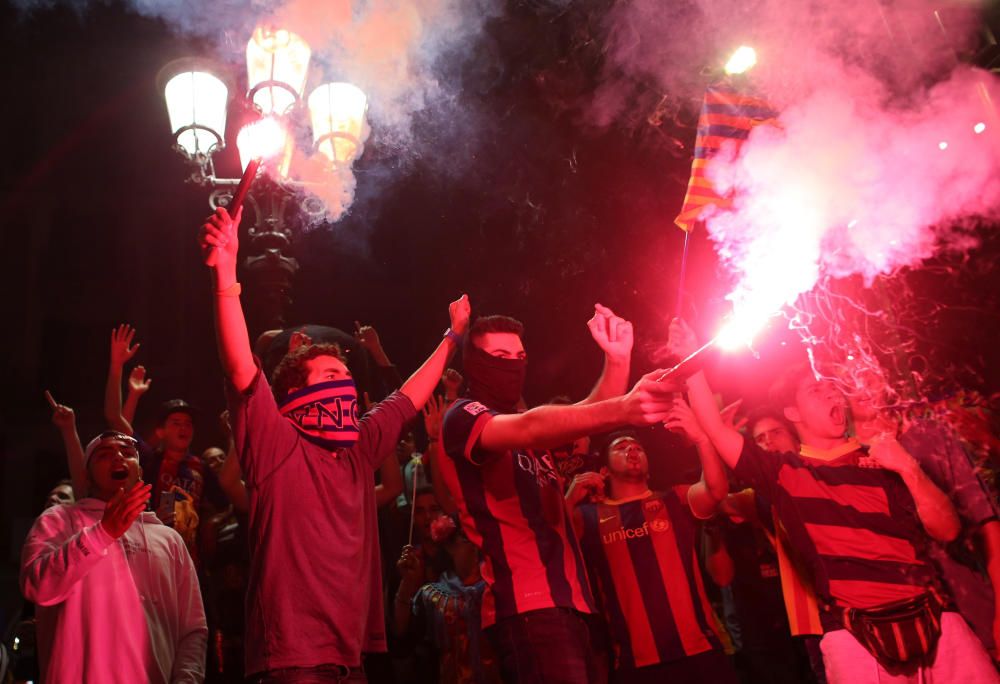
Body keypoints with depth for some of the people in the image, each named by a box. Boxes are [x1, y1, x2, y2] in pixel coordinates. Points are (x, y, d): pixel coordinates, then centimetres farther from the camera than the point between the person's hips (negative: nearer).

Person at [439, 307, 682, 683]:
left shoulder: (523, 422, 25)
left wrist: (617, 360, -3)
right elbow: (530, 429, -24)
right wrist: (620, 410, -39)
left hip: (566, 598, 9)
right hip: (527, 604, -9)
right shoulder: (463, 416, -4)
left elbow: (584, 414, 14)